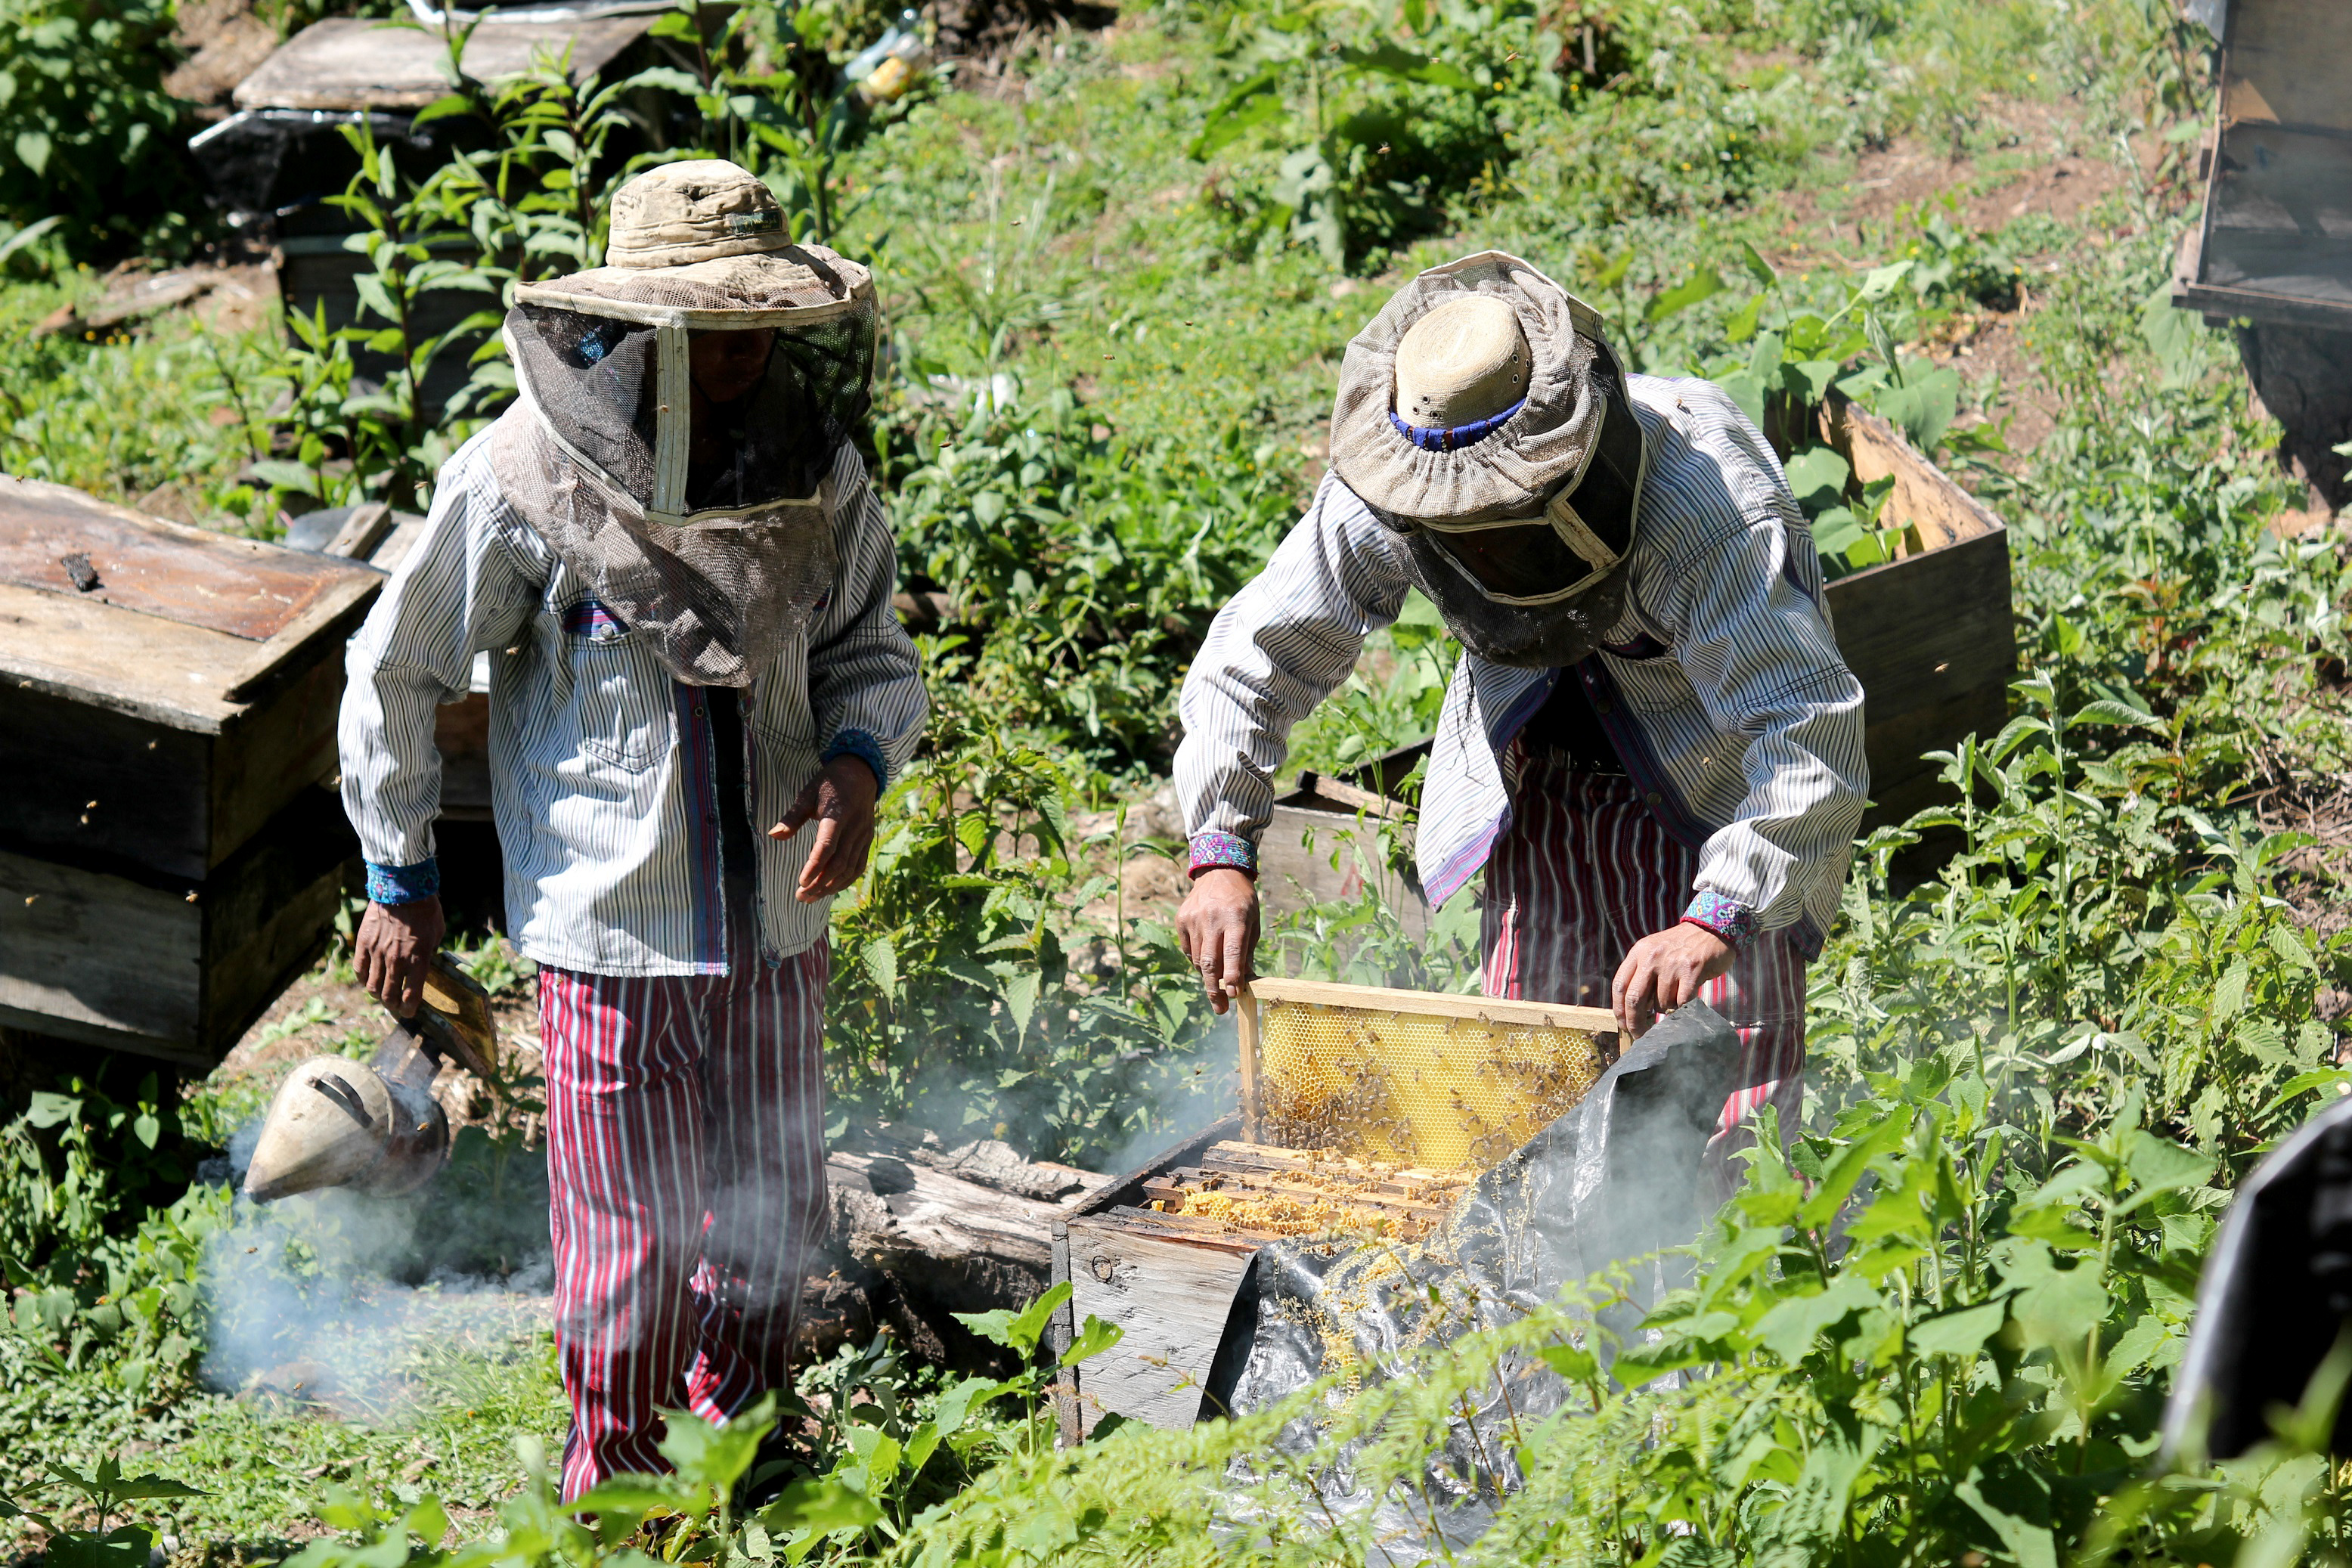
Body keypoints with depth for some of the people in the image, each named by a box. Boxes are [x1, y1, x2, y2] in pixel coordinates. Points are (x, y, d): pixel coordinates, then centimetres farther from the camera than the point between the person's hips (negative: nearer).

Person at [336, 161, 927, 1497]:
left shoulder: (820, 468, -4)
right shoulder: (524, 481, -14)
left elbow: (873, 651, 10)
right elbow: (396, 678, -4)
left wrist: (859, 762, -12)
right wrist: (403, 882, 2)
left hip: (777, 921, 4)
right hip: (613, 935, -4)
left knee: (773, 1222, 16)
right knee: (634, 1249, 3)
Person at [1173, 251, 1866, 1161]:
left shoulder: (1700, 507, -40)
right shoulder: (1381, 494, -25)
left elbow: (1811, 728, -46)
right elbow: (1256, 656, -11)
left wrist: (1718, 919, -57)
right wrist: (1221, 851, -23)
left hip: (1716, 779, -4)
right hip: (1542, 772, 4)